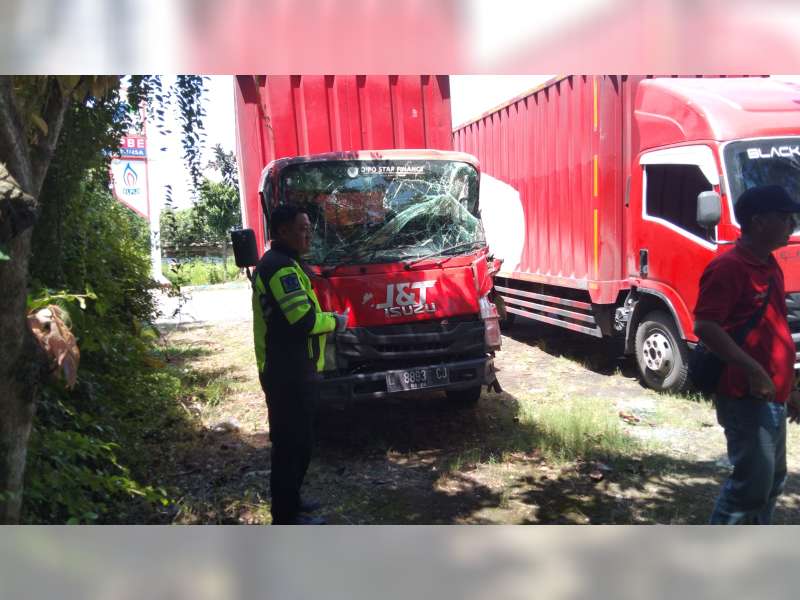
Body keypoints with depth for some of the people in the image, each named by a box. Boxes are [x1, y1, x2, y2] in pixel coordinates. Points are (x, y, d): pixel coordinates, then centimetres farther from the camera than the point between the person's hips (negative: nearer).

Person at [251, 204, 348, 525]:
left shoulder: (274, 263, 17)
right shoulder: (282, 267, -18)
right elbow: (304, 320, -25)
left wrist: (326, 318, 11)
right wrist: (335, 321, -8)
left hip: (285, 369, 11)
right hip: (289, 374, -11)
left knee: (292, 440, 20)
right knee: (292, 443, -2)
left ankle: (289, 502, 33)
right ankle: (287, 517, 9)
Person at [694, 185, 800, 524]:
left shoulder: (770, 266, 13)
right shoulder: (728, 268, -17)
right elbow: (705, 327, -24)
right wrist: (752, 370, -27)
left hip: (773, 398, 10)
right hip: (746, 397, -10)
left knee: (773, 479, 18)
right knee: (753, 480, -5)